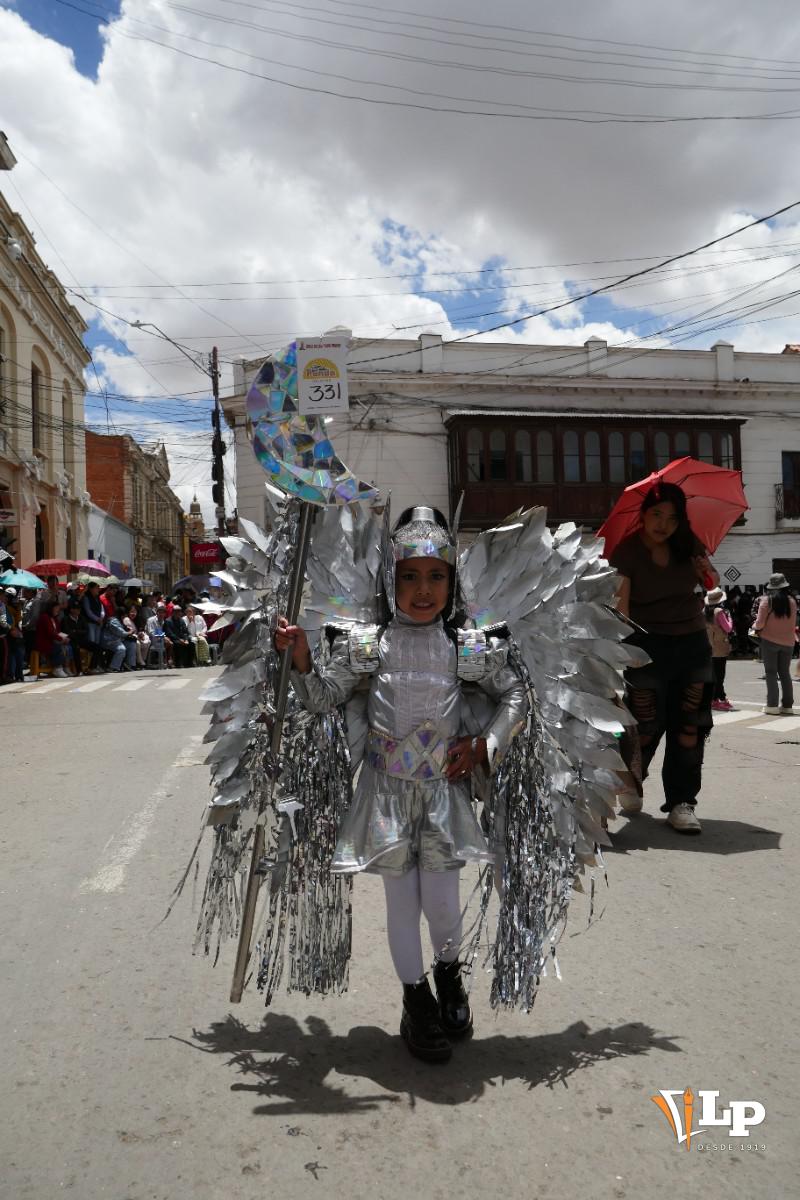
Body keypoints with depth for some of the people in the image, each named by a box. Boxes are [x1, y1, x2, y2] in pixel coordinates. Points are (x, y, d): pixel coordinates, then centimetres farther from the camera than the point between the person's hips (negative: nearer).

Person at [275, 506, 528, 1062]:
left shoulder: (466, 642, -2)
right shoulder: (366, 640, -4)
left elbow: (517, 694, 6)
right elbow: (323, 698, -3)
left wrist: (483, 747, -3)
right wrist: (301, 657, -20)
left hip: (444, 787, 0)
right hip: (387, 788, 0)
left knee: (442, 901, 1)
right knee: (402, 902, 9)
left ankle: (449, 973, 36)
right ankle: (417, 1000, 33)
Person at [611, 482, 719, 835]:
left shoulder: (688, 543, 2)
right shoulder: (627, 552, -12)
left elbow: (712, 581, 17)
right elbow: (620, 606, -21)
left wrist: (709, 575, -6)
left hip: (692, 643, 4)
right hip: (648, 645, -4)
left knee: (689, 726, 0)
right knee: (647, 725, -2)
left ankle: (681, 803, 10)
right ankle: (631, 784, 28)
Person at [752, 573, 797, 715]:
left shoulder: (766, 600, -11)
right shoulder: (792, 601, -1)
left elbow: (760, 623, -11)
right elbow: (793, 624, 6)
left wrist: (755, 626, 10)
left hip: (770, 640, -3)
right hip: (788, 642, 3)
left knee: (771, 673, 2)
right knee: (785, 673, 12)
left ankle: (772, 705, -2)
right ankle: (788, 705, 14)